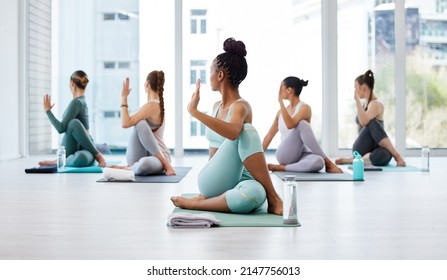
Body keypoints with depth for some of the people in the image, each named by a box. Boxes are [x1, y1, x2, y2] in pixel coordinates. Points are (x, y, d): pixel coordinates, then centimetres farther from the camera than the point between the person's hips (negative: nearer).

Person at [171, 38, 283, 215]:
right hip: (212, 182, 4)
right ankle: (272, 198, -22)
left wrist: (194, 112, -34)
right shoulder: (216, 107, 14)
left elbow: (233, 132, -35)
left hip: (236, 181, -4)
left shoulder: (241, 106, -9)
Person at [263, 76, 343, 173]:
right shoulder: (281, 112, 13)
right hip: (284, 155, 4)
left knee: (318, 162, -41)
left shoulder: (304, 108, -5)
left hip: (301, 156, -4)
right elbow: (269, 136, 18)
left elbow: (290, 124, -26)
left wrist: (280, 101, -23)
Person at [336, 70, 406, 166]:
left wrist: (357, 99, -22)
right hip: (360, 150, 6)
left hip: (372, 150, -6)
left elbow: (364, 121, -28)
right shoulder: (363, 105, 15)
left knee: (383, 155, -44)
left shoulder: (376, 104, -9)